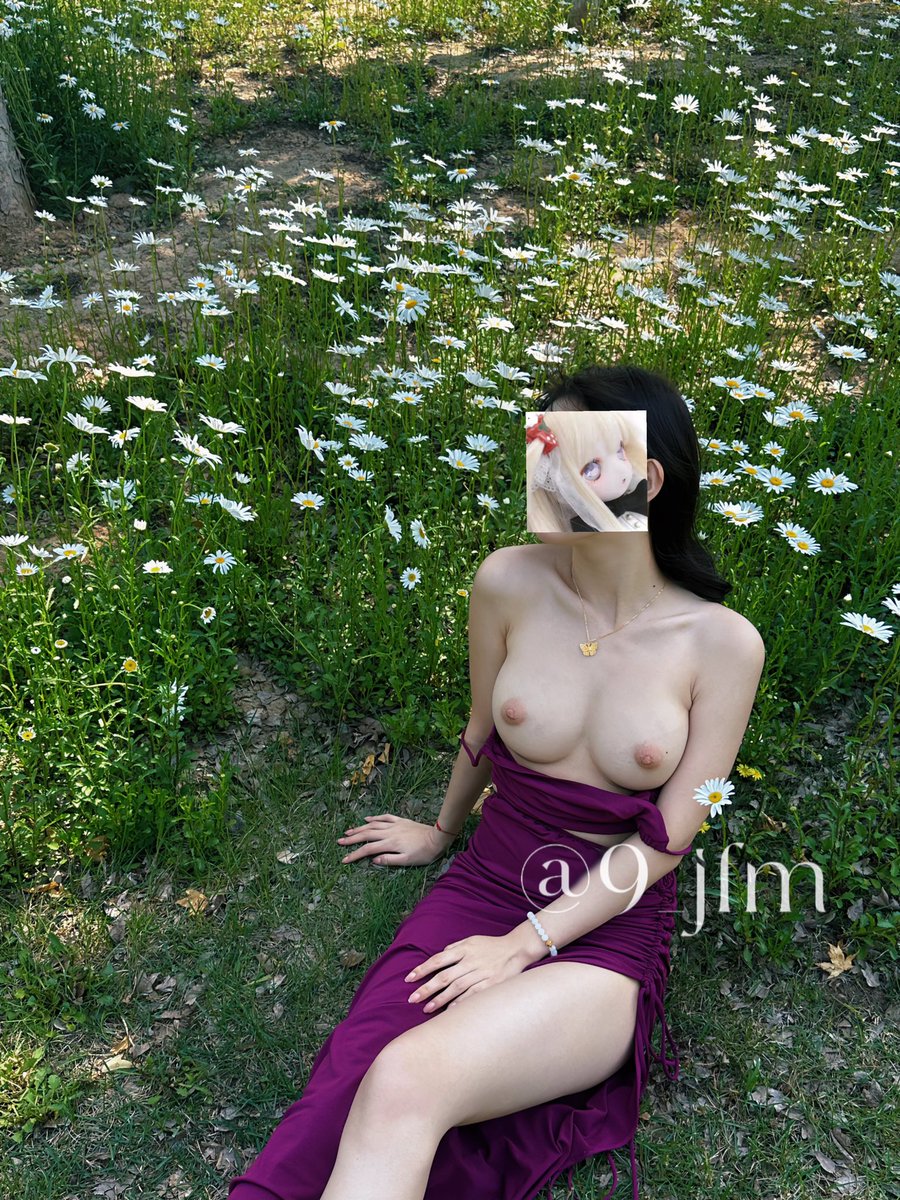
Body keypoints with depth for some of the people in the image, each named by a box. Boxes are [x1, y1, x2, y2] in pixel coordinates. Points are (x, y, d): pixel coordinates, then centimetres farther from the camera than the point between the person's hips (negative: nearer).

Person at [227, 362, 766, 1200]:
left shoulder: (721, 643, -8)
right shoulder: (510, 583, -4)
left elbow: (667, 838, -7)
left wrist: (522, 946, -12)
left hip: (607, 936, -2)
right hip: (480, 890, 2)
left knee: (404, 1085, -31)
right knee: (341, 1101, -26)